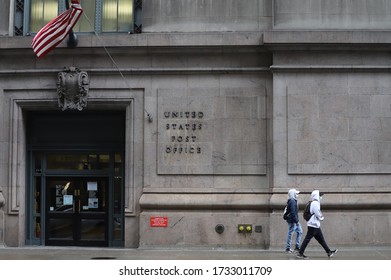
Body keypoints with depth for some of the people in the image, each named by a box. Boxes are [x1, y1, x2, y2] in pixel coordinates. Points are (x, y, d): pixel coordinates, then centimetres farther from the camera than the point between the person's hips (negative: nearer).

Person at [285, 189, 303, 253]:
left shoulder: (294, 201, 16)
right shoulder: (292, 201, -17)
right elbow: (293, 212, -23)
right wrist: (296, 221, -22)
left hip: (295, 221, 11)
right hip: (292, 221, -11)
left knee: (300, 231, 13)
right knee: (290, 233, -3)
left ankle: (297, 247, 14)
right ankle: (287, 248, 4)